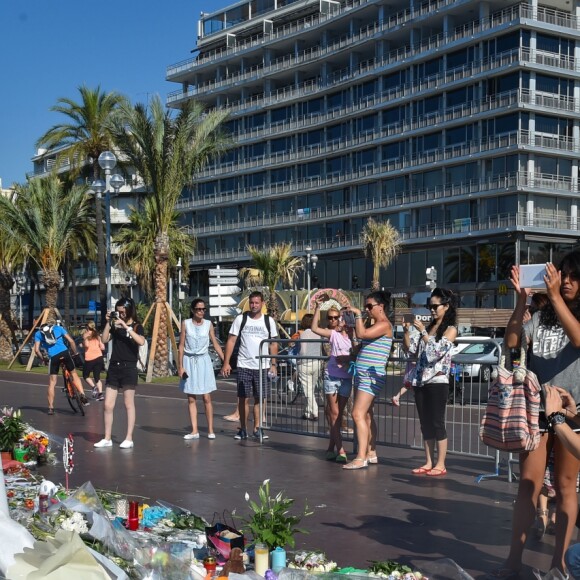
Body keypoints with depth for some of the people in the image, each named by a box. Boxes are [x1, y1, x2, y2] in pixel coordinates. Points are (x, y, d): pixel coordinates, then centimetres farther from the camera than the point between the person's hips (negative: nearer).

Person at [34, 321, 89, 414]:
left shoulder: (38, 333, 20)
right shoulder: (58, 328, 22)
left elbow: (37, 350, 6)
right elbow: (71, 341, 13)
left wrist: (43, 358, 21)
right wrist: (75, 353, 23)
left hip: (53, 357, -1)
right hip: (65, 353, 1)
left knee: (52, 383, 9)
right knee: (74, 374, 20)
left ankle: (51, 408, 8)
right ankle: (82, 396, 7)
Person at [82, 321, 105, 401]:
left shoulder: (85, 335, 0)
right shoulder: (97, 335, 13)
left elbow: (86, 345, -16)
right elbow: (102, 347, 10)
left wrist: (84, 338, -5)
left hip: (89, 359, -4)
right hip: (99, 357, 4)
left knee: (86, 375, 16)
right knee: (97, 377, 10)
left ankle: (94, 387, -7)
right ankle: (100, 393, -6)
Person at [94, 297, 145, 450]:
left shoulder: (136, 326, -1)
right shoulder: (115, 325, 11)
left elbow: (141, 341, -21)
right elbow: (104, 340, 0)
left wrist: (125, 326, -22)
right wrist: (108, 322, -6)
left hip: (128, 368, -5)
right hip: (114, 367, 5)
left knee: (129, 404, 1)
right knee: (108, 405, 4)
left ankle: (129, 439, 6)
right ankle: (107, 438, 11)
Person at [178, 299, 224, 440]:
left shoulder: (208, 324, 3)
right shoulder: (185, 324, 1)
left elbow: (216, 344, 6)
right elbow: (181, 346, 2)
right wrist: (180, 367, -4)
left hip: (204, 361, 0)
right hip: (189, 361, 0)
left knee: (207, 398, -3)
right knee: (191, 399, 2)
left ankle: (210, 430, 3)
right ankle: (194, 431, 6)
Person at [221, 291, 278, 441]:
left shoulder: (269, 321, 5)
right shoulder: (240, 319, 1)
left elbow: (273, 344, 8)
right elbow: (231, 341, 1)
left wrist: (273, 364, -1)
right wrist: (226, 363, -6)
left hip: (263, 367, 1)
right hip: (244, 365, -1)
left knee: (260, 398, 3)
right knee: (243, 398, 2)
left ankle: (257, 428, 12)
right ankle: (243, 429, 11)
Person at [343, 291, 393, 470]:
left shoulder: (384, 325, -12)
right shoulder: (375, 326, 19)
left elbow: (362, 334, -25)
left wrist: (358, 314, -17)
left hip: (372, 376, -10)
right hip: (364, 375, 10)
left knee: (358, 414, -16)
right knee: (366, 415, 14)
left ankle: (361, 458, -18)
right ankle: (371, 453, 22)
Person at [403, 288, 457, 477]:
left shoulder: (450, 329, -2)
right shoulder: (428, 327, 15)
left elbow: (437, 351, -15)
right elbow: (410, 348, 10)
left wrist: (422, 332, -20)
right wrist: (406, 331, -7)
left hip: (437, 381, -6)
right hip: (420, 381, 6)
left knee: (437, 423, -5)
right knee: (425, 425, 8)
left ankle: (440, 465, 0)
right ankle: (429, 463, 14)